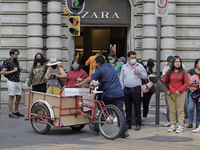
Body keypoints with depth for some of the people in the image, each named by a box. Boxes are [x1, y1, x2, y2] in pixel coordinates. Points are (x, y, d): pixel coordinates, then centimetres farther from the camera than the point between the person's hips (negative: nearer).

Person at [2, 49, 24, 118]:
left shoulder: (16, 61, 13)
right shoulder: (7, 62, -9)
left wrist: (20, 69, 3)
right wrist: (13, 71, -17)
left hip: (18, 81, 7)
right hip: (11, 81, -7)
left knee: (18, 97, 9)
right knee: (11, 97, -4)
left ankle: (16, 111, 20)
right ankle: (11, 113, 1)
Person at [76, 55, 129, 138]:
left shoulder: (100, 69, -5)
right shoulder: (111, 66, 19)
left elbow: (89, 78, -4)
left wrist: (79, 84, 6)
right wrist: (97, 84, 33)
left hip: (109, 94, -6)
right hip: (120, 93, 6)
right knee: (120, 111, 2)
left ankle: (96, 128, 22)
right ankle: (124, 131, -4)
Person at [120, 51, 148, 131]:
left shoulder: (140, 66, 7)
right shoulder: (124, 67, 13)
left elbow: (145, 76, 8)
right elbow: (121, 79, 15)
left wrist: (140, 73, -10)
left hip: (136, 89, -2)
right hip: (126, 90, 2)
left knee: (137, 108, -1)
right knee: (127, 108, 7)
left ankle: (138, 124, 6)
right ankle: (128, 124, 15)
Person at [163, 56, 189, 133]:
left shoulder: (183, 72, 3)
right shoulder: (168, 72, 8)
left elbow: (186, 83, -1)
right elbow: (164, 82, 13)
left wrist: (179, 90, -11)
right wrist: (166, 90, -2)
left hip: (180, 94, -2)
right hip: (170, 94, 2)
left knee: (180, 110, -3)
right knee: (172, 110, 5)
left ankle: (180, 126, 0)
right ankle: (173, 125, 13)